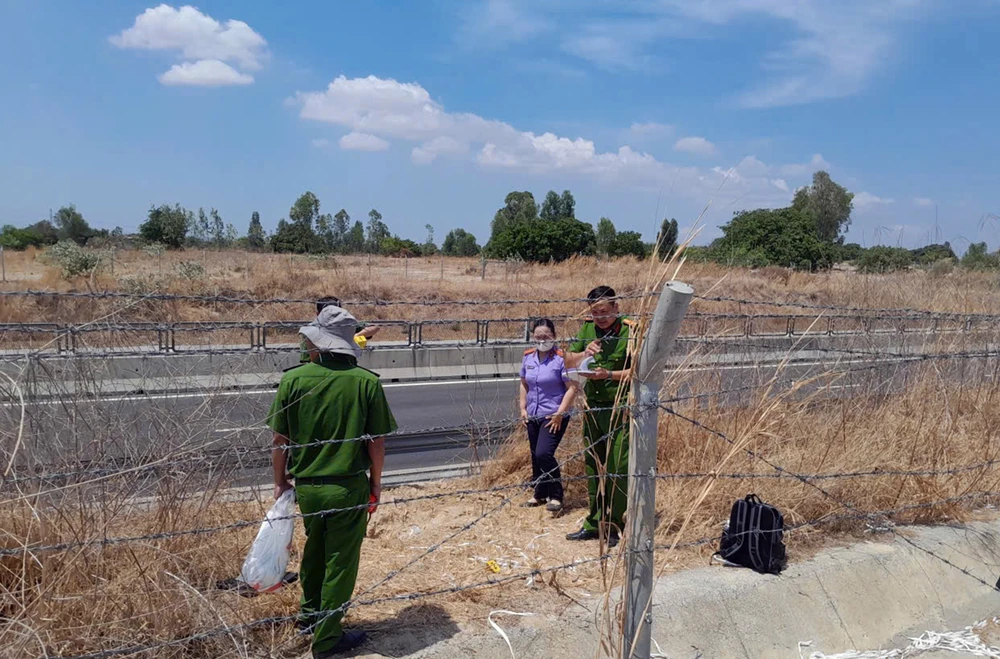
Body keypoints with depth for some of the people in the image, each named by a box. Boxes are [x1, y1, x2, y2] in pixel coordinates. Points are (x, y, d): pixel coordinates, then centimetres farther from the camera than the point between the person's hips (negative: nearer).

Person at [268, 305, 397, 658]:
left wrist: (280, 481, 11)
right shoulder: (367, 382, -11)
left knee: (314, 549, 26)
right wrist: (375, 481, 8)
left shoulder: (293, 379, -8)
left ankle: (310, 613, 45)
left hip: (306, 486, 3)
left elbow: (280, 439, -3)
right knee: (340, 561, 11)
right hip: (350, 487, -3)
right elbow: (377, 441, -7)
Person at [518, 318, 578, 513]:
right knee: (535, 456, 14)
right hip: (533, 416, 7)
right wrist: (523, 408, 8)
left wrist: (560, 413, -18)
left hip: (554, 417, -6)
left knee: (544, 453, -16)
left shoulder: (560, 358, -14)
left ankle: (555, 496, -1)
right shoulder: (528, 357, 4)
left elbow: (572, 388, -16)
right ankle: (540, 494, 31)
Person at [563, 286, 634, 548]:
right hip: (592, 407, 6)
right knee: (593, 467, 12)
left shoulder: (630, 331, -9)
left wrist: (609, 375, -22)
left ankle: (612, 527, 8)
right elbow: (568, 361, 11)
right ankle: (594, 524, 23)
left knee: (618, 469, -3)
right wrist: (583, 354, -9)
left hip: (620, 408, -6)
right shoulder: (587, 328, 8)